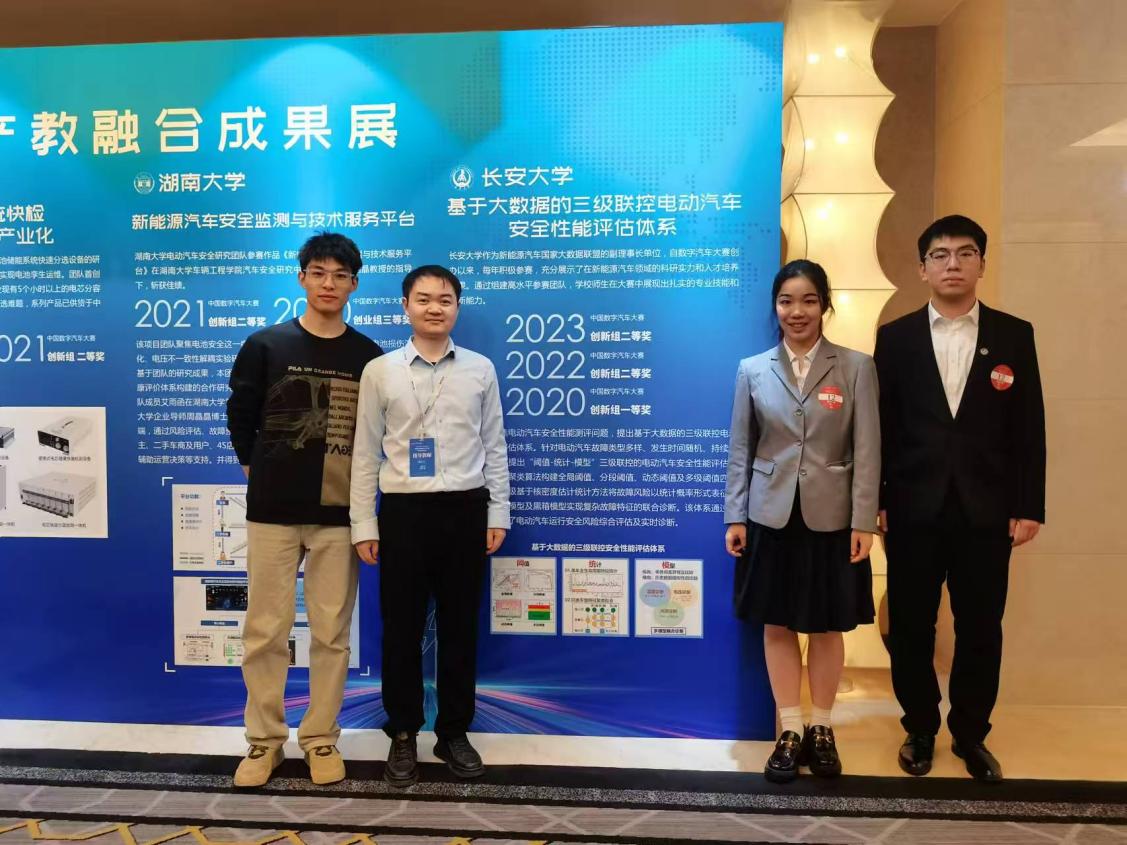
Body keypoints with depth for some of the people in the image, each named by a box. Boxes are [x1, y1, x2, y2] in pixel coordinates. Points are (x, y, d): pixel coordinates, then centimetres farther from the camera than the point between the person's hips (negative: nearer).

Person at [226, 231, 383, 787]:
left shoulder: (369, 357, 3)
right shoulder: (265, 345, 2)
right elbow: (240, 416, 9)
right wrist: (258, 470, 8)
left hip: (339, 515, 0)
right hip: (272, 511, 0)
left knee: (331, 633, 7)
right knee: (264, 631, 6)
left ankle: (321, 738, 22)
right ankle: (264, 739, 22)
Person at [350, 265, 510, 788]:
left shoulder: (480, 369, 6)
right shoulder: (379, 371, 2)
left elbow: (493, 447, 8)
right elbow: (366, 453, 3)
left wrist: (498, 513, 3)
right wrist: (363, 524, -1)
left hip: (465, 510, 1)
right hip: (403, 510, -1)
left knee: (460, 626, 10)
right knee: (402, 627, 8)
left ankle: (454, 732, 27)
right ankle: (402, 735, 25)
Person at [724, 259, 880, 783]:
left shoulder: (856, 367, -1)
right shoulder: (752, 370, 2)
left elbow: (867, 451, -3)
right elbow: (740, 450, 4)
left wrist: (863, 523, -8)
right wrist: (735, 517, 0)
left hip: (831, 518, -1)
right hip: (772, 517, 1)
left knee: (827, 627, 11)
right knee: (777, 626, 8)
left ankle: (821, 729, 28)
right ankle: (790, 732, 23)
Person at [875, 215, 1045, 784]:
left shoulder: (1014, 335, 4)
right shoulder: (895, 337, 3)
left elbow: (1028, 428, 3)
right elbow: (880, 426, 1)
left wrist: (1028, 507, -1)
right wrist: (875, 501, -2)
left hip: (986, 510, 1)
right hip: (914, 509, 0)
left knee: (980, 629, 10)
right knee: (911, 628, 9)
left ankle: (970, 734, 29)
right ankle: (920, 729, 28)